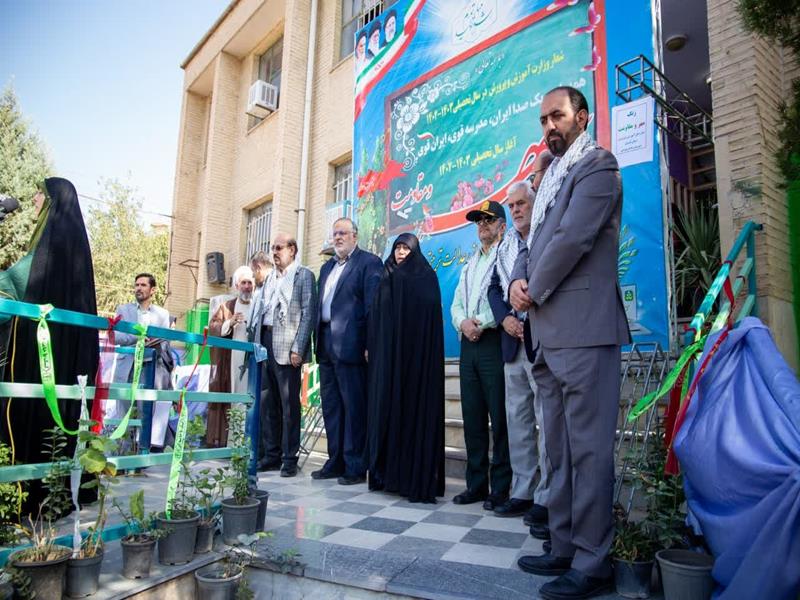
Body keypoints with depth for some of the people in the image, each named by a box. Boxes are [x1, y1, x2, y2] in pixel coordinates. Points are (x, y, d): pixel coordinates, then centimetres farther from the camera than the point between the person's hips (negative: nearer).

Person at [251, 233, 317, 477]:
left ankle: (289, 459, 5)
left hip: (287, 347, -6)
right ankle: (272, 455, 19)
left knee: (289, 404, -3)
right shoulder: (270, 278, 21)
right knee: (271, 404, 10)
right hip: (266, 343, 7)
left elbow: (309, 313, -7)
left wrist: (298, 348, -14)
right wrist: (258, 342, 11)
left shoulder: (303, 275, 0)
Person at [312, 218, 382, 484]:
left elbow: (373, 306, -11)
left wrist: (370, 345, -17)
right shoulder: (327, 267, 21)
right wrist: (319, 342, 13)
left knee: (354, 407, -2)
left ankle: (355, 467, 7)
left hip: (350, 346, -8)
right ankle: (335, 461, 23)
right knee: (331, 406, 12)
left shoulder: (369, 262, -3)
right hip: (326, 346, 8)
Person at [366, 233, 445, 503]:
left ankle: (416, 476, 0)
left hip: (416, 352, -3)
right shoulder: (387, 278, 16)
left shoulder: (426, 276, 5)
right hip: (387, 351, 3)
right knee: (386, 406, 1)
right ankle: (387, 471, 6)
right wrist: (371, 345, 2)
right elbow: (376, 314, 12)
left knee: (415, 407, -4)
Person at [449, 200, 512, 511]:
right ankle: (476, 483, 18)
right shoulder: (469, 266, 24)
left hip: (494, 343, -7)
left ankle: (500, 488, 5)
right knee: (472, 418, 9)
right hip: (468, 345, 7)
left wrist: (480, 322, -14)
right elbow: (456, 304, 17)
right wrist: (463, 322, -3)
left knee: (500, 419, -4)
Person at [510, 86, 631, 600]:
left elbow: (574, 237, -15)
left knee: (589, 447, -4)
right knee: (560, 450, 13)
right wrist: (519, 279, 1)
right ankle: (565, 549, 24)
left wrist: (534, 293, -5)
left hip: (583, 329, -9)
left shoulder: (597, 164, -2)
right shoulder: (551, 176, 25)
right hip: (550, 333, 9)